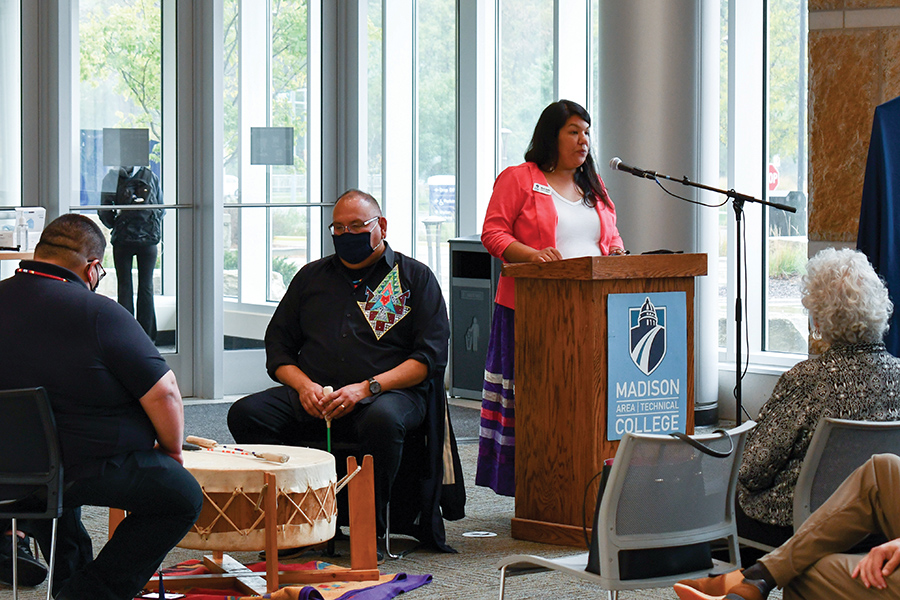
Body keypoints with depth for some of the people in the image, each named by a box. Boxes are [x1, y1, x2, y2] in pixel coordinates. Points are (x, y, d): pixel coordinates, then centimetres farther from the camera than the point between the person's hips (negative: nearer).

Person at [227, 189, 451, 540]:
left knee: (383, 420, -40)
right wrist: (303, 385, -3)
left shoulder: (416, 277, 11)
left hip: (387, 391, -4)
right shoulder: (312, 276, 23)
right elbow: (277, 344, 20)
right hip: (311, 395, 4)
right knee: (245, 413, -23)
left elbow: (430, 356, 0)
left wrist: (366, 387, -13)